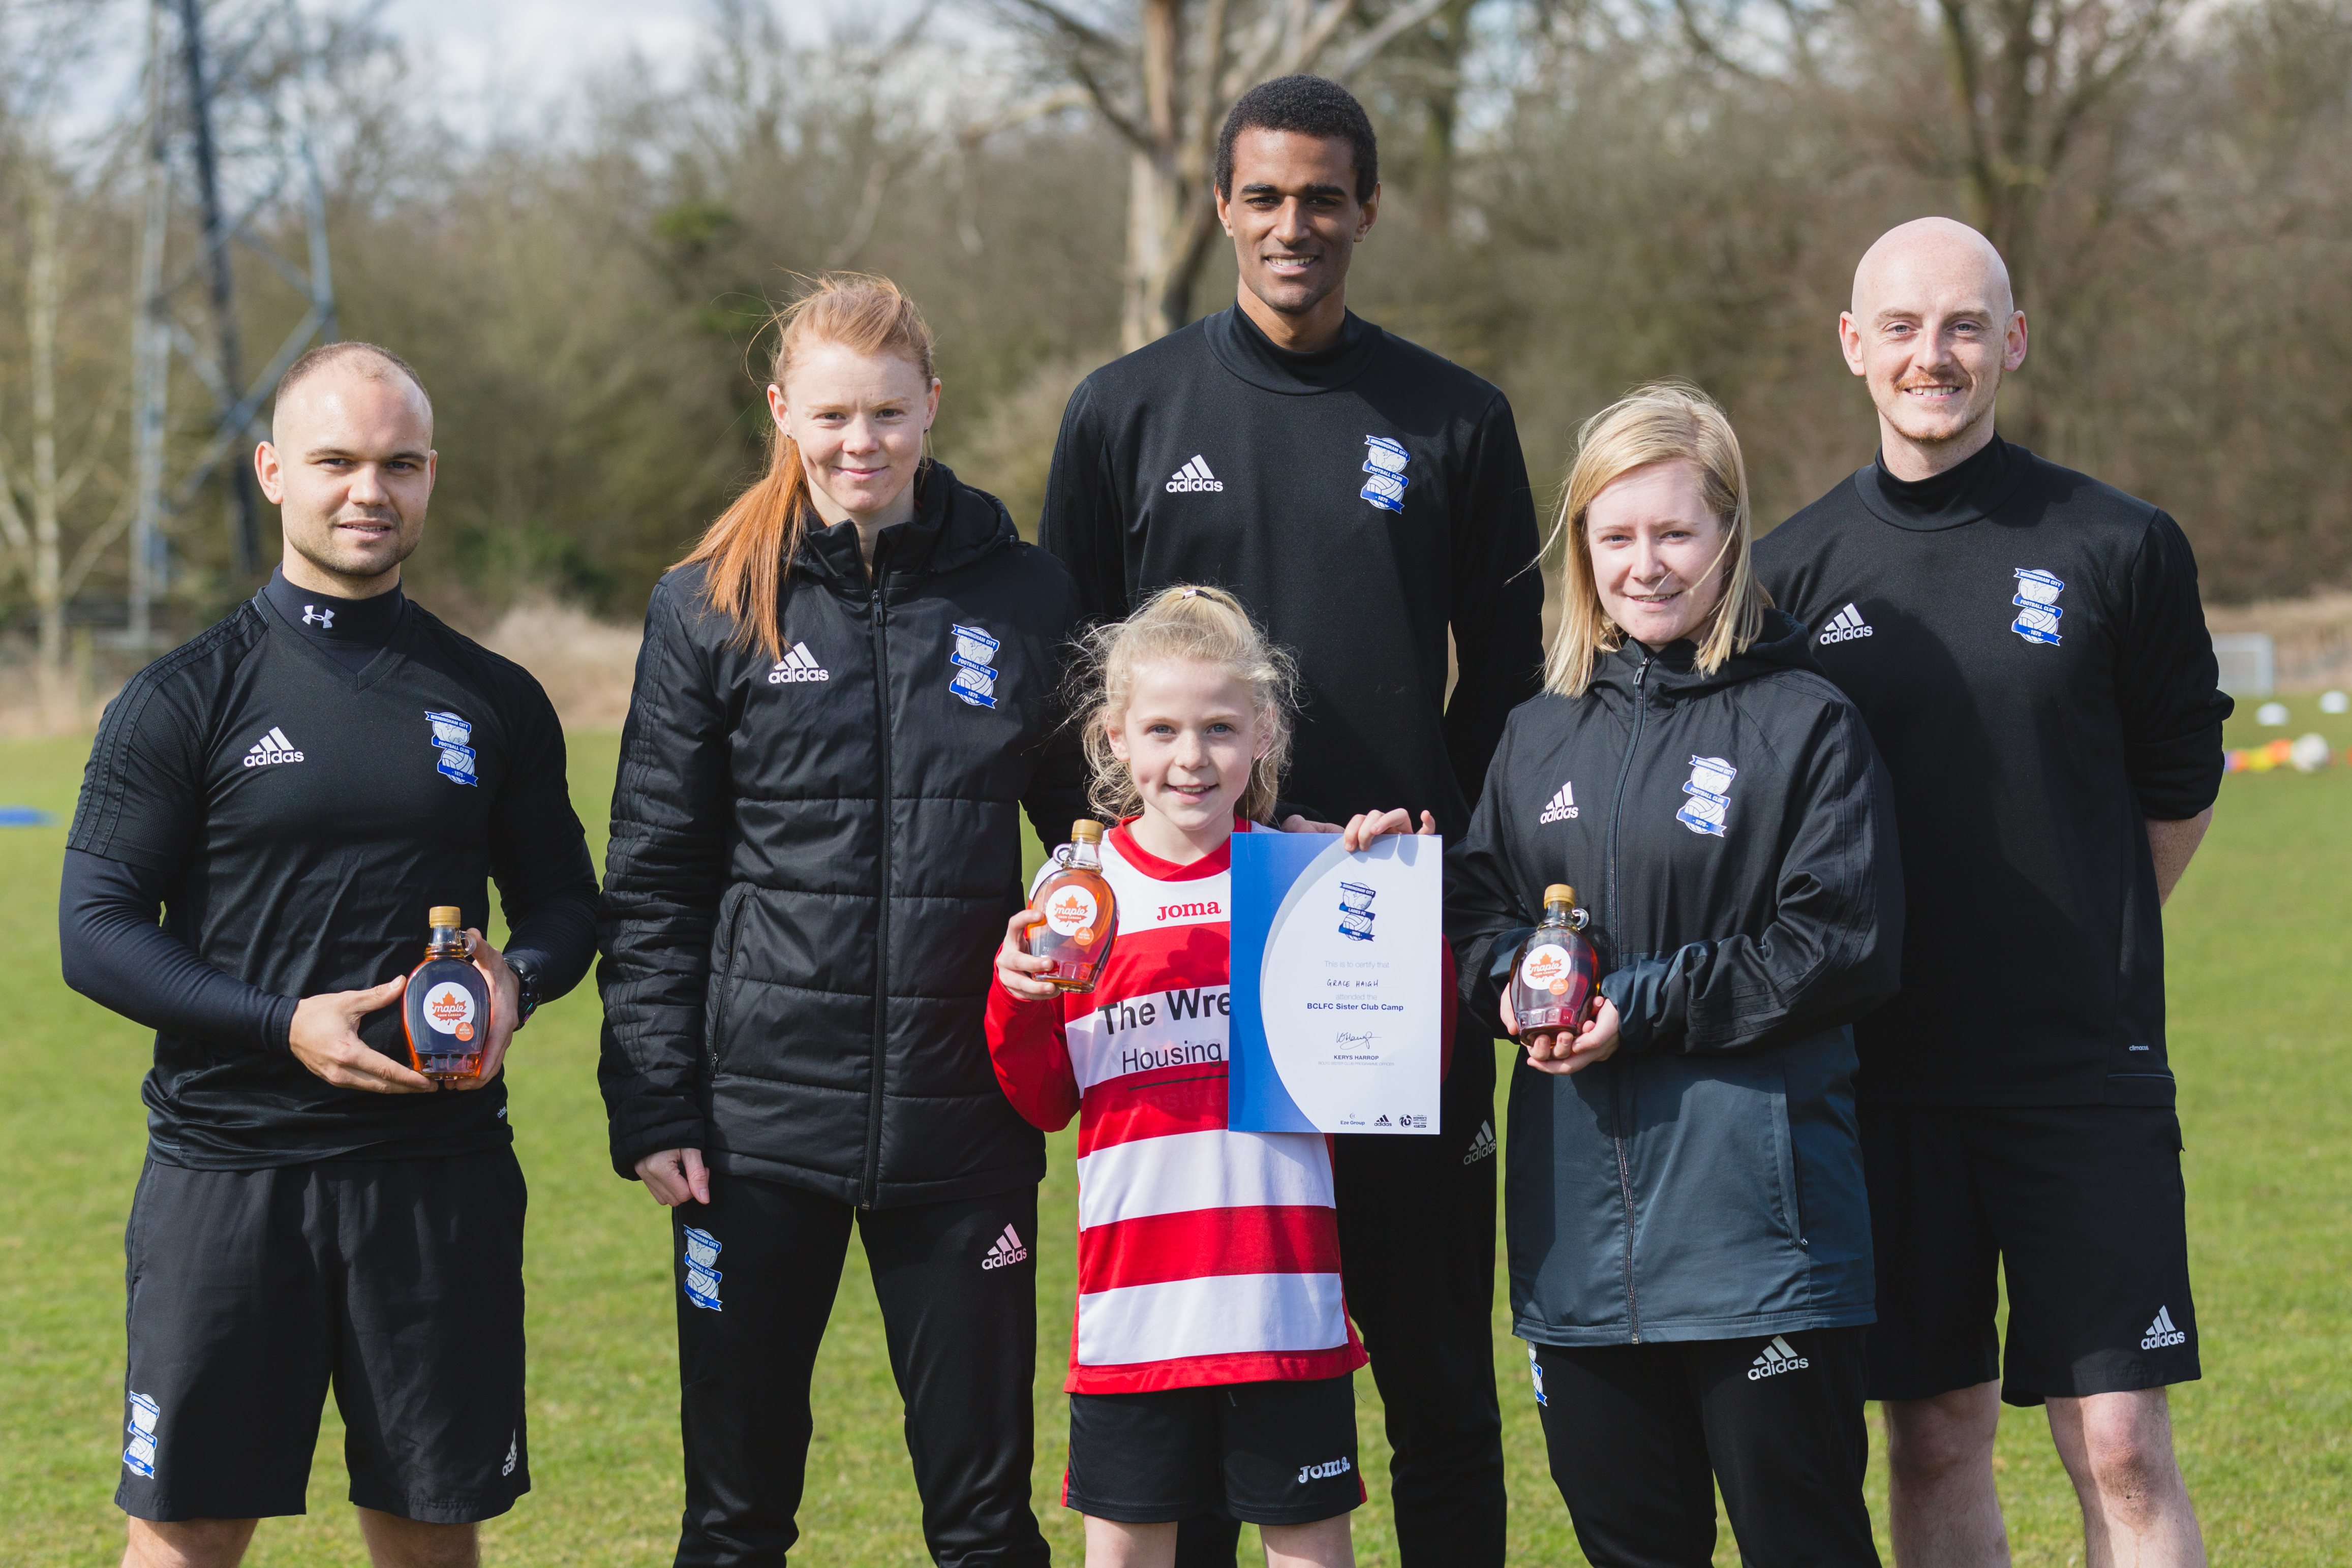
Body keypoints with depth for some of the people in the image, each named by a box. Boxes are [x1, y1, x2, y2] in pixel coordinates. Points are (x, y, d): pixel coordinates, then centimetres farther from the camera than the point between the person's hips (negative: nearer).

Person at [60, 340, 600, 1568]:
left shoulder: (495, 703, 10)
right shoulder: (184, 702, 0)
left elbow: (563, 898, 18)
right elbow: (95, 933, -3)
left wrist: (519, 981, -6)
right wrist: (285, 1024, -16)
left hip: (442, 1174, 2)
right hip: (226, 1168, -2)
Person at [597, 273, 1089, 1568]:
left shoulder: (1022, 597, 5)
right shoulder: (710, 610, 1)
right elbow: (650, 883, 2)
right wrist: (653, 1108, -5)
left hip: (964, 1119, 1)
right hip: (760, 1119, -1)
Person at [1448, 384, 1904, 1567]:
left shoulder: (1804, 722, -4)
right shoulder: (1540, 735, 13)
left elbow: (1845, 945, -10)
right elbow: (1474, 904, 18)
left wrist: (1644, 1005, -15)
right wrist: (1514, 982, -6)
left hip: (1754, 1213, -5)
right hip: (1580, 1224, 5)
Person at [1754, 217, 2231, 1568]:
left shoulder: (2121, 548, -2)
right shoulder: (1796, 569, 3)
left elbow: (2179, 787, 8)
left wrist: (2083, 948, 10)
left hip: (2085, 1071, -2)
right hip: (1885, 1074, 2)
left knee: (2120, 1445, -5)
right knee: (1934, 1437, 9)